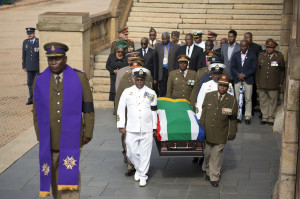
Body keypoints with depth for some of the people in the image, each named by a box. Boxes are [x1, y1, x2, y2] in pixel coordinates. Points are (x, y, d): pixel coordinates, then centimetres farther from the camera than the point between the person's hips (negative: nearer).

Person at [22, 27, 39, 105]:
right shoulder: (25, 42, 5)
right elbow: (24, 55, 8)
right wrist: (24, 66, 6)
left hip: (38, 66, -3)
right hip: (29, 67, 3)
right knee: (30, 83, 5)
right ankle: (31, 99, 11)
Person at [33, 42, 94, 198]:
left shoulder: (79, 78, -1)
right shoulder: (40, 81, 4)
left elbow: (88, 108, 1)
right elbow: (37, 111, 8)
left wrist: (88, 133, -2)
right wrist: (40, 135, 6)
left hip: (72, 137, -2)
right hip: (49, 138, 3)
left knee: (69, 173, -7)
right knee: (54, 174, 11)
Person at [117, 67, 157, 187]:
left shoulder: (151, 93, 6)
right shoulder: (127, 92, 5)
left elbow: (154, 111, 10)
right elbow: (121, 109, 8)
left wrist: (154, 128, 9)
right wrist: (121, 126, 4)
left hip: (147, 129, 0)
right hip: (131, 129, 1)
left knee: (145, 153, 0)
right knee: (132, 152, 4)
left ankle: (143, 175, 11)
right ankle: (138, 169, 30)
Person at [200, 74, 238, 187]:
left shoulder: (231, 100, -2)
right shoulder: (209, 96, 2)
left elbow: (233, 119, 2)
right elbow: (203, 113, 6)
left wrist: (232, 133, 1)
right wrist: (201, 128, 5)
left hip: (220, 134, -2)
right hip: (207, 131, 2)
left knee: (216, 155, 2)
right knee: (207, 153, 12)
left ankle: (214, 177, 13)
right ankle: (208, 171, 35)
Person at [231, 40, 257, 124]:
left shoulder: (252, 55, 3)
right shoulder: (236, 55, 11)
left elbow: (253, 68, -2)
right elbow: (233, 67, 8)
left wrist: (244, 75, -12)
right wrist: (238, 74, -9)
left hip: (248, 79, -2)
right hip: (237, 79, 2)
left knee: (248, 99, -1)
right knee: (237, 99, 0)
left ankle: (248, 117, 5)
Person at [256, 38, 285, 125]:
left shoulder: (279, 57, 3)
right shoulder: (261, 56, 10)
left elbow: (282, 71, 6)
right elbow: (258, 70, 12)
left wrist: (280, 83, 3)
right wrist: (257, 82, 9)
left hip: (273, 85, -2)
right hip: (262, 84, 2)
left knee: (272, 101, 2)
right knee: (263, 101, 6)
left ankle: (271, 118, 11)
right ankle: (264, 117, 15)